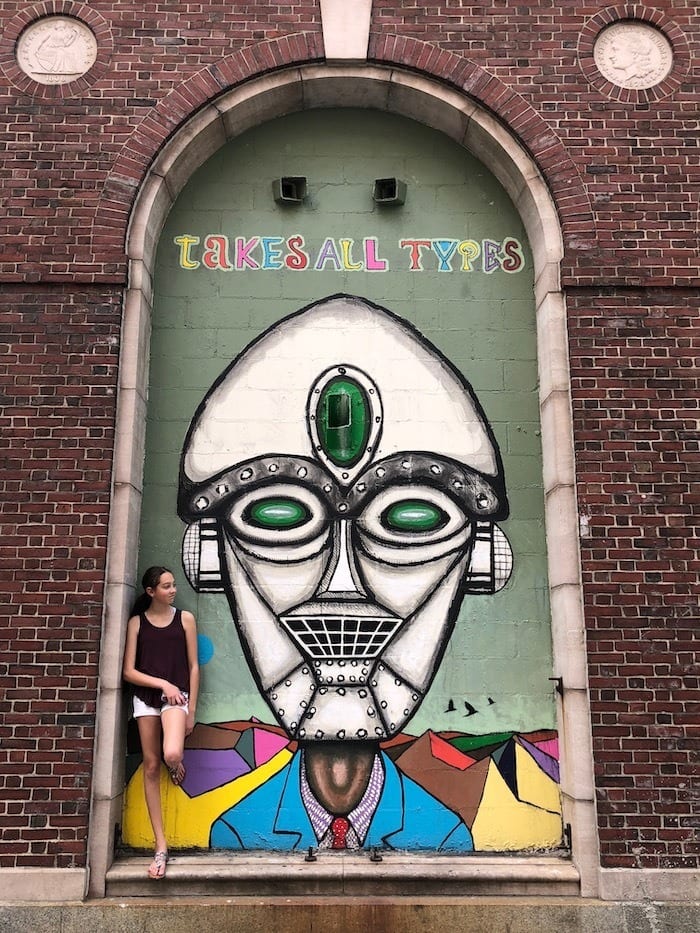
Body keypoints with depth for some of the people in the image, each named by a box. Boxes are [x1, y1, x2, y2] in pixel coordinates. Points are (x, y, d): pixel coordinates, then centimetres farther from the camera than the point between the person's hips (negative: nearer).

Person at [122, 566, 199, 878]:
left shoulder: (185, 618, 4)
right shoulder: (136, 622, 4)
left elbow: (193, 667, 4)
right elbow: (129, 672, 0)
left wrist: (191, 710, 0)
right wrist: (162, 683, -12)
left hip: (176, 695, -2)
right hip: (145, 697, 2)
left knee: (172, 755, -27)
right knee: (151, 767, 3)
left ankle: (177, 766, 13)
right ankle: (161, 846, 11)